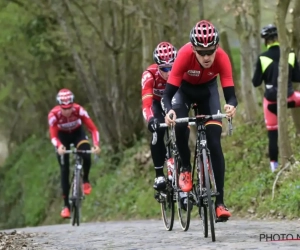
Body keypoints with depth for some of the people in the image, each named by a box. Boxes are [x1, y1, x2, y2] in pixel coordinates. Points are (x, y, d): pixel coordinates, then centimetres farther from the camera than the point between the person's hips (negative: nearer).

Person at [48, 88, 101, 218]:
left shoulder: (79, 110, -32)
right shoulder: (53, 114, -32)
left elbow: (93, 128, -31)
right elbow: (53, 135, -35)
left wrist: (96, 144, -47)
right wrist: (59, 146, -56)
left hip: (78, 133, 0)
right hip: (63, 136, 0)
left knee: (86, 156, -30)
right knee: (64, 169, -7)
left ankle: (85, 180, 0)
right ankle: (66, 205, -1)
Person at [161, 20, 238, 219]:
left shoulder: (221, 58, -34)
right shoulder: (185, 54, -37)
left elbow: (230, 92, -36)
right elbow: (168, 93, -37)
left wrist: (231, 105, -59)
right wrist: (169, 111, -57)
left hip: (208, 89, 1)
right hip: (185, 88, -1)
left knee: (214, 143, -12)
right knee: (180, 125, -31)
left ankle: (220, 201, -11)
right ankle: (186, 168, -3)